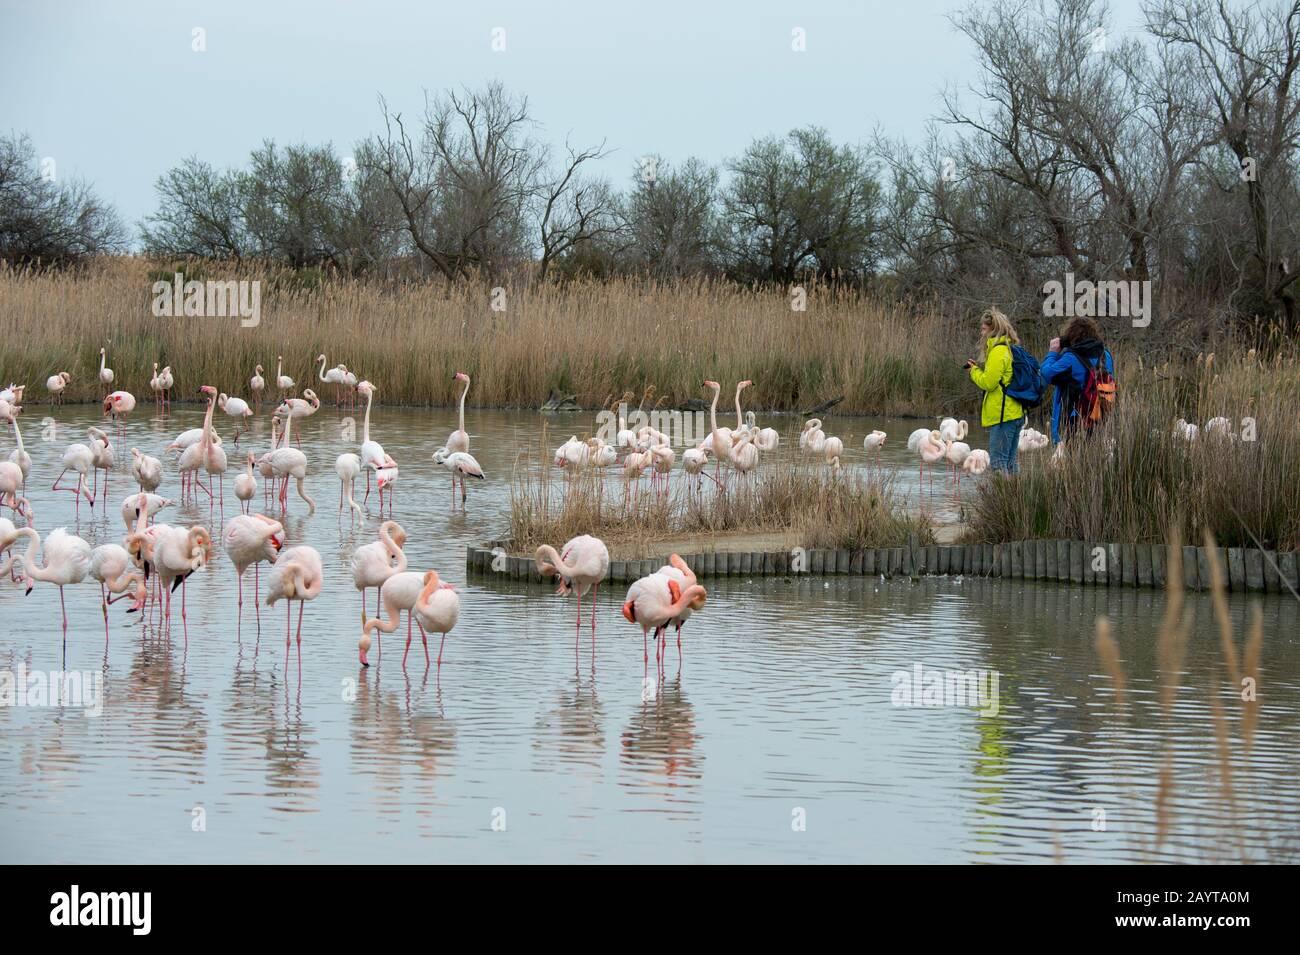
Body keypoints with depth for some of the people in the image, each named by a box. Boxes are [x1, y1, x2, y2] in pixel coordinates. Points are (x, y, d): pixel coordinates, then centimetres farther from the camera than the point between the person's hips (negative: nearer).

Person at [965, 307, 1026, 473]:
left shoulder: (998, 351, -13)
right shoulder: (1012, 348, 16)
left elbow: (989, 382, -16)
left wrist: (974, 371, 2)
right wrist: (979, 369, 12)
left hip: (1002, 415, -9)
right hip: (1016, 414, 9)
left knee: (998, 463, -9)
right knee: (1010, 462, 13)